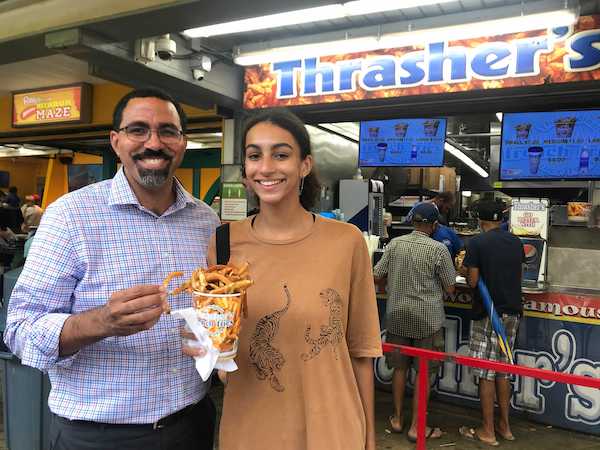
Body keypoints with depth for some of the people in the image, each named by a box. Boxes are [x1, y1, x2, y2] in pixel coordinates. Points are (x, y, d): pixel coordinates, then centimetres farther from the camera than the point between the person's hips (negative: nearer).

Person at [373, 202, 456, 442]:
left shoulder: (394, 244, -2)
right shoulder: (438, 249, -12)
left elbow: (376, 277, 3)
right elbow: (450, 289, -6)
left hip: (397, 315, 4)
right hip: (426, 319, -3)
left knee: (400, 368, 16)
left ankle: (397, 418, 28)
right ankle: (416, 426, 17)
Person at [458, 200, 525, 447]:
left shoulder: (476, 243, -12)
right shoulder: (516, 242, 6)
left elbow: (473, 282, -13)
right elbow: (516, 274, 13)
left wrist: (466, 271, 6)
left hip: (488, 314, -6)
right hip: (512, 311, 6)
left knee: (486, 374, 3)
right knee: (503, 371, 17)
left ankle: (487, 431, 12)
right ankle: (504, 425, 26)